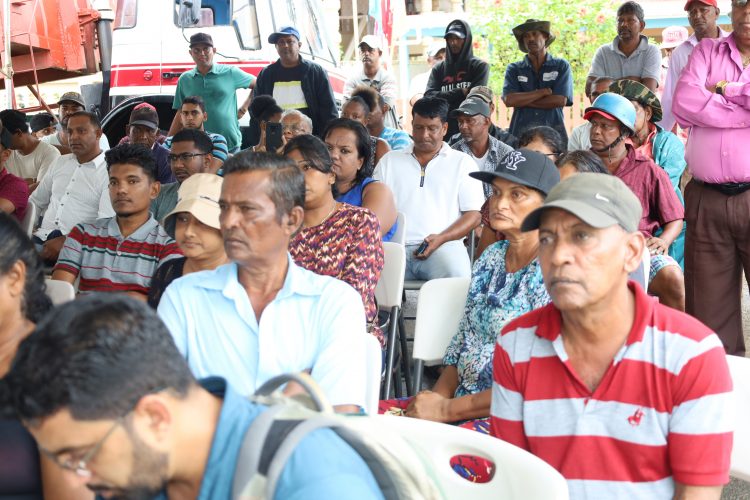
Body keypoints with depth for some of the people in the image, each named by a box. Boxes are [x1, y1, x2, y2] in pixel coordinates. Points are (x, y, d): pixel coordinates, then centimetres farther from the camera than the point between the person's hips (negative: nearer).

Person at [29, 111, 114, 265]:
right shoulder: (60, 162, 21)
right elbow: (35, 201, 30)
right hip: (42, 237, 6)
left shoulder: (109, 171, -2)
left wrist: (66, 241, -22)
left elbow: (107, 222, -14)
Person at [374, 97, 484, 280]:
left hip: (443, 246, -1)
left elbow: (474, 215, 7)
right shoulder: (389, 161, 23)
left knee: (456, 277, -35)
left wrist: (441, 238, -11)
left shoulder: (462, 162, 15)